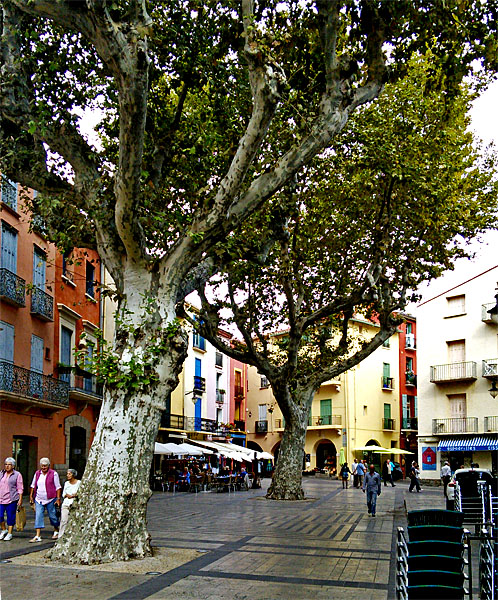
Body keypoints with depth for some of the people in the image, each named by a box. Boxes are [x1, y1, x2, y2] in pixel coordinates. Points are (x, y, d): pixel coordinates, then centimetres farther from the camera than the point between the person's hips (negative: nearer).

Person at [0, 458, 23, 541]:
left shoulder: (17, 475, -1)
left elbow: (20, 488, -2)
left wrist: (20, 499, -7)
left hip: (11, 499, -4)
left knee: (10, 516, 1)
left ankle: (9, 533, 13)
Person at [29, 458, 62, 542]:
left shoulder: (54, 474, -5)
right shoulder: (37, 473, 8)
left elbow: (58, 487, -4)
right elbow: (33, 485, 17)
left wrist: (58, 498, -9)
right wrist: (31, 496, 13)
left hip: (50, 499, -3)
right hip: (39, 500, 3)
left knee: (52, 516, 7)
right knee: (38, 516, -7)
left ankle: (56, 531, 31)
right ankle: (38, 536, -7)